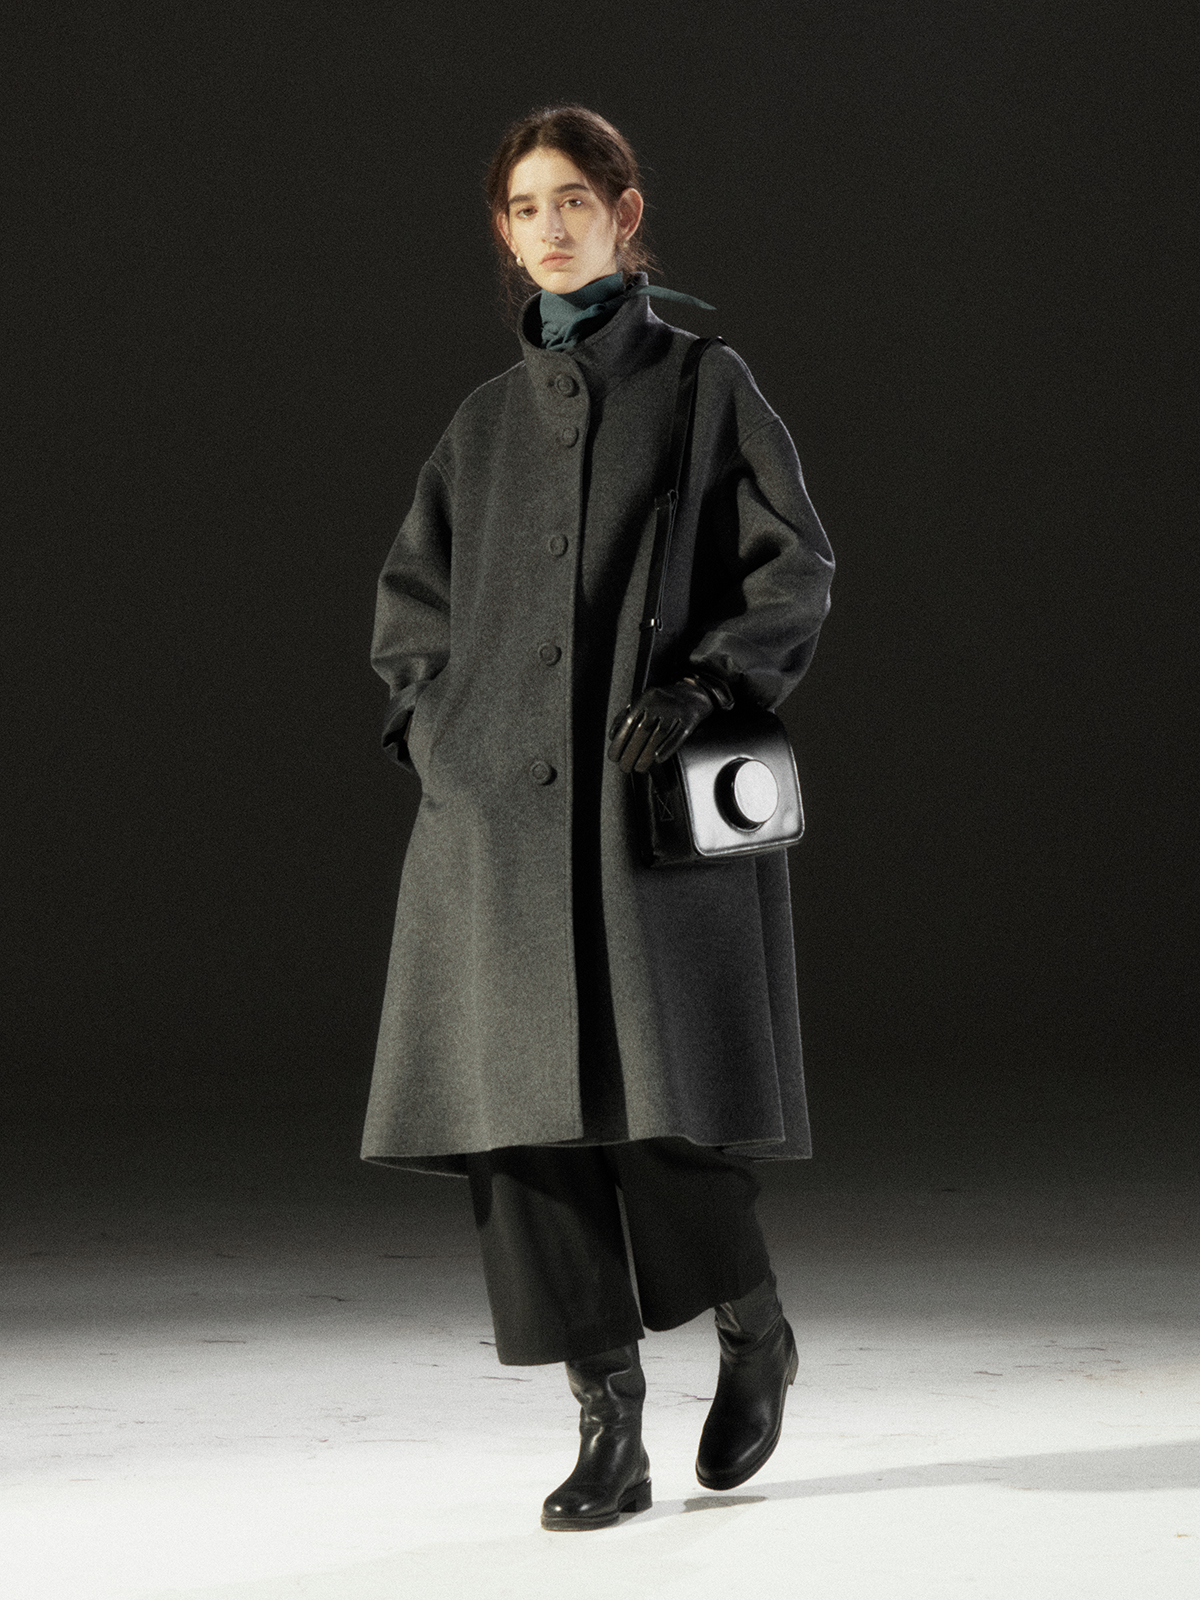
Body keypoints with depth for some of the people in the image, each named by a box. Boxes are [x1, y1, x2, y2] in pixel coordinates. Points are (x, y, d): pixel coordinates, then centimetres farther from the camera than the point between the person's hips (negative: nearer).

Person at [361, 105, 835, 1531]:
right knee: (528, 1115, -5)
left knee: (662, 1109, -11)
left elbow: (796, 568, 1)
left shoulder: (707, 385, 6)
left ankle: (752, 1333, 18)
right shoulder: (486, 421, 17)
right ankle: (608, 1437, 0)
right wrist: (435, 723, 6)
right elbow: (412, 597, 23)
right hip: (501, 812, 4)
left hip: (658, 808, -4)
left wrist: (704, 684, -14)